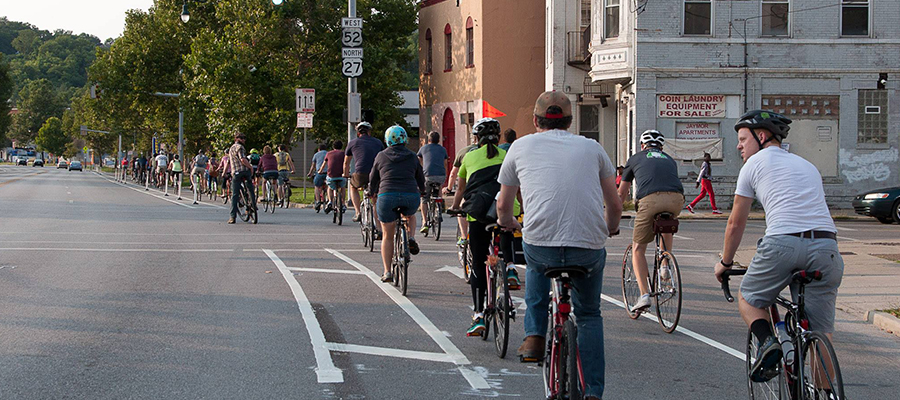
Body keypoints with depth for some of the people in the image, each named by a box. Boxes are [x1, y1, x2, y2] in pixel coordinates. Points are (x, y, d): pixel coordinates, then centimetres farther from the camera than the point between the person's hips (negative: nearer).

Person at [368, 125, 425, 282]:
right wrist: (421, 191, 46)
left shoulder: (381, 156, 13)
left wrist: (372, 194, 42)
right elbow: (421, 180, 24)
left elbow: (373, 180, 22)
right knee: (410, 216, 36)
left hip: (387, 197, -1)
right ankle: (411, 238, 10)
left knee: (387, 236, 12)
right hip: (411, 196, 1)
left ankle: (387, 272, 8)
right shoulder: (412, 156, 14)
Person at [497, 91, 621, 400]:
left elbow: (503, 207, 25)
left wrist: (508, 223, 48)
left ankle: (534, 336, 24)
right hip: (589, 250, 0)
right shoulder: (592, 148, 17)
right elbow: (615, 206, 21)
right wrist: (610, 228, 43)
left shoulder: (521, 146, 16)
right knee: (589, 316, 25)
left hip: (540, 246, 0)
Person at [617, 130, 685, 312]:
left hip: (650, 199, -3)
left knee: (638, 249, 11)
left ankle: (644, 295, -1)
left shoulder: (635, 159, 29)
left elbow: (621, 194, 34)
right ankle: (665, 265, 25)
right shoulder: (669, 160, 35)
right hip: (676, 199, 3)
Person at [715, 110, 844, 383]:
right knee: (821, 336, 8)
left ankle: (766, 341, -5)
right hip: (826, 246, 4)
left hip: (783, 243, -4)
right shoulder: (807, 165, 29)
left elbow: (736, 224, 18)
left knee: (749, 298, 21)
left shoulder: (755, 163, 14)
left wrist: (725, 263, 31)